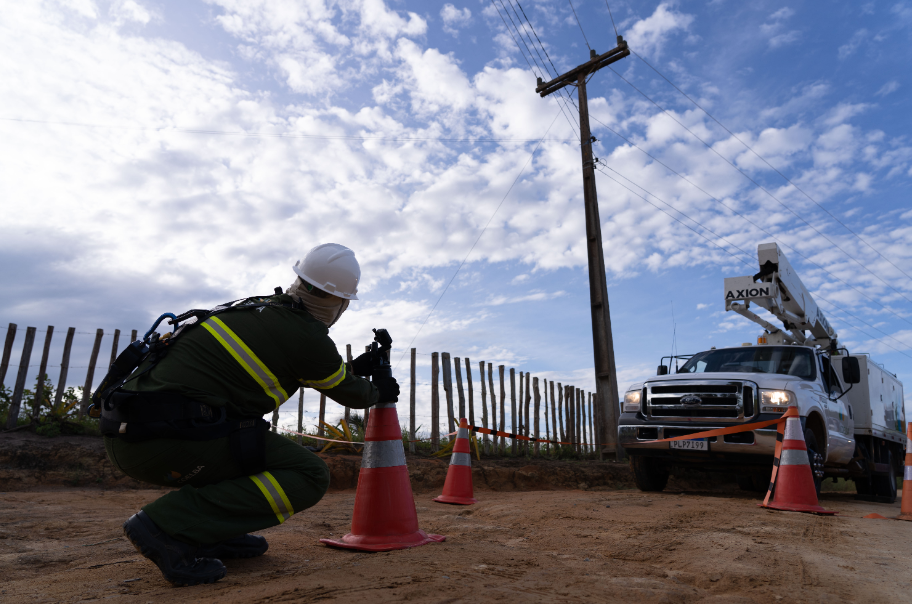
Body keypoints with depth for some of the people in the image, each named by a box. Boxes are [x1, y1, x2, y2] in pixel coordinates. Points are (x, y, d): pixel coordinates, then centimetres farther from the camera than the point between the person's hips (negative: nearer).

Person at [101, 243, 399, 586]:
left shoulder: (260, 308, 16)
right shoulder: (307, 337, -8)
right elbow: (349, 393, 11)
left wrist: (354, 368, 40)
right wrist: (378, 393, 31)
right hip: (165, 439, -9)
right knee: (309, 476, -5)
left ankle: (213, 534, 18)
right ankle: (169, 525, -11)